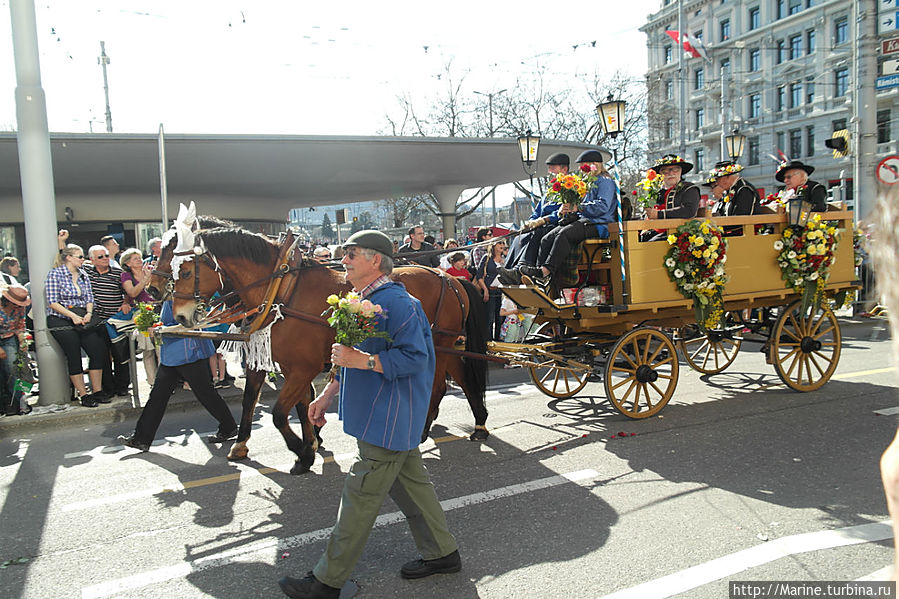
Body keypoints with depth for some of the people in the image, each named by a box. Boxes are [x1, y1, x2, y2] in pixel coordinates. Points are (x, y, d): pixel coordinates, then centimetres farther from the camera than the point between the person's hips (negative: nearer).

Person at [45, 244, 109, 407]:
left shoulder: (83, 275, 13)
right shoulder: (55, 274, -6)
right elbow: (53, 302, -11)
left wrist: (89, 313, -6)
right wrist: (73, 316, -19)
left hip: (82, 319, 6)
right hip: (61, 321, -5)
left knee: (98, 351, -5)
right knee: (74, 357, -4)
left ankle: (97, 391, 5)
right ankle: (83, 395, 4)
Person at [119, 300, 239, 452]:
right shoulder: (169, 298, 12)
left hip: (190, 354, -10)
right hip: (171, 357, 10)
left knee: (205, 393, 2)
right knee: (158, 394, 10)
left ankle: (229, 428, 17)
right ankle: (141, 438, 17)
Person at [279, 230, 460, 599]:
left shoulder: (396, 303, -20)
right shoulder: (364, 301, 12)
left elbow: (415, 357, -26)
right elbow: (353, 358, 21)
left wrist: (363, 360, -30)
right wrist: (328, 395, 19)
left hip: (386, 422, -10)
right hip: (384, 418, 10)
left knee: (360, 498, 1)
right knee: (409, 484, 18)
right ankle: (442, 553, 32)